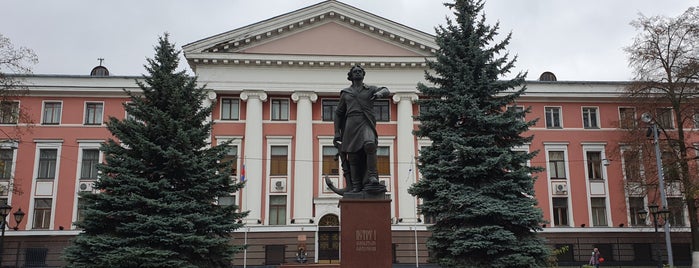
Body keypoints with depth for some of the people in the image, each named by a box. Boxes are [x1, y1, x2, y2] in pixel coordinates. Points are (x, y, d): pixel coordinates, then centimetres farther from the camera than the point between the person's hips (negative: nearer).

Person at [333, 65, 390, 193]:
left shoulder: (370, 89, 16)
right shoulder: (345, 93, 19)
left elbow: (386, 91, -1)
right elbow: (338, 114, 19)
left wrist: (380, 93, -26)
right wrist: (337, 132, 12)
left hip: (366, 123, -2)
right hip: (351, 124, 2)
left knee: (369, 144, -31)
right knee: (353, 156, -3)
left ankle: (372, 176, -28)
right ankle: (356, 186, 1)